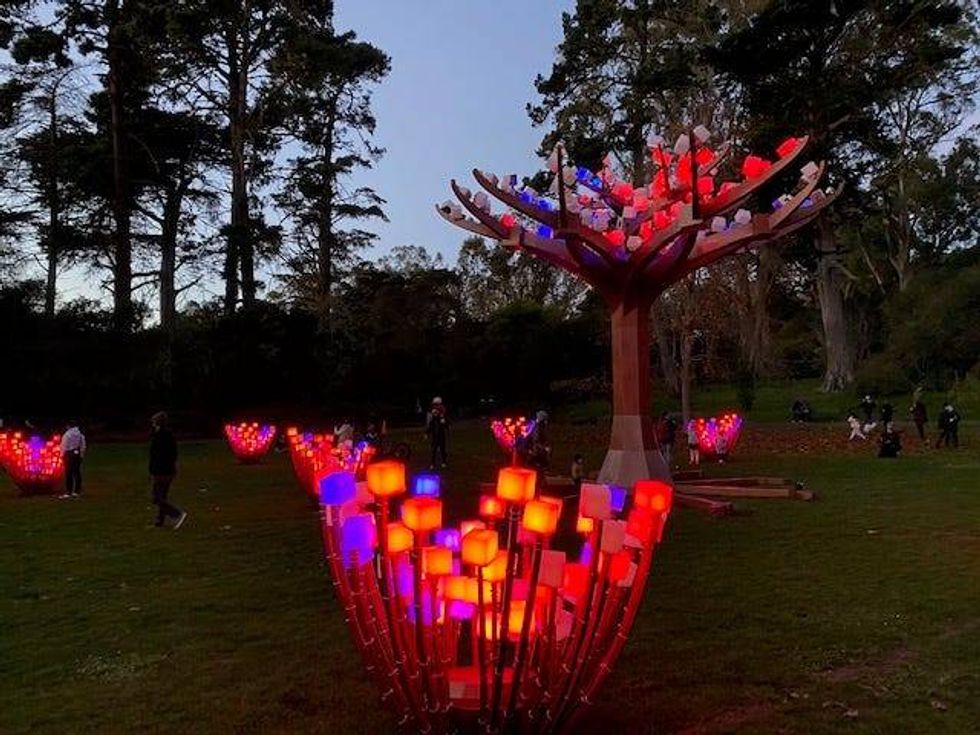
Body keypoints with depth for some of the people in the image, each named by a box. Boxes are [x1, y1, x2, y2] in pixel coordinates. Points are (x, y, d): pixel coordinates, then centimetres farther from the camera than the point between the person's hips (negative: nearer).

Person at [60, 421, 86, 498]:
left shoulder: (67, 434, -12)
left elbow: (64, 446, -10)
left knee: (69, 473, -4)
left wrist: (62, 454, -1)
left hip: (69, 454, -6)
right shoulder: (80, 434, 6)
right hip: (78, 454, 6)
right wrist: (82, 454, 17)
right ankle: (77, 491, 14)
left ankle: (68, 492, -5)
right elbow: (83, 445, 10)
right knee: (77, 472, 10)